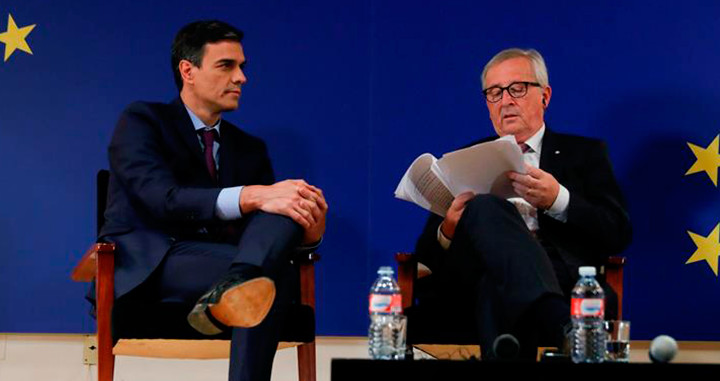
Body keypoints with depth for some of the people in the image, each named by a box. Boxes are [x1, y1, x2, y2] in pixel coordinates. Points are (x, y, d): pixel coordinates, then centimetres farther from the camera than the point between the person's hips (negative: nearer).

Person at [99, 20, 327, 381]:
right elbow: (164, 199, -15)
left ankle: (234, 289, -51)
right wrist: (254, 196, -29)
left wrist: (308, 232, -16)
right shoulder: (141, 121, 3)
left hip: (209, 276, 5)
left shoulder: (249, 148, 22)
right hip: (140, 280, -5)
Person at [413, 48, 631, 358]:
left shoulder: (584, 153, 23)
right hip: (478, 277, 2)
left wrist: (557, 200, -10)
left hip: (561, 269, -1)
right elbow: (426, 252, 20)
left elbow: (618, 234, 8)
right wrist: (447, 233, -6)